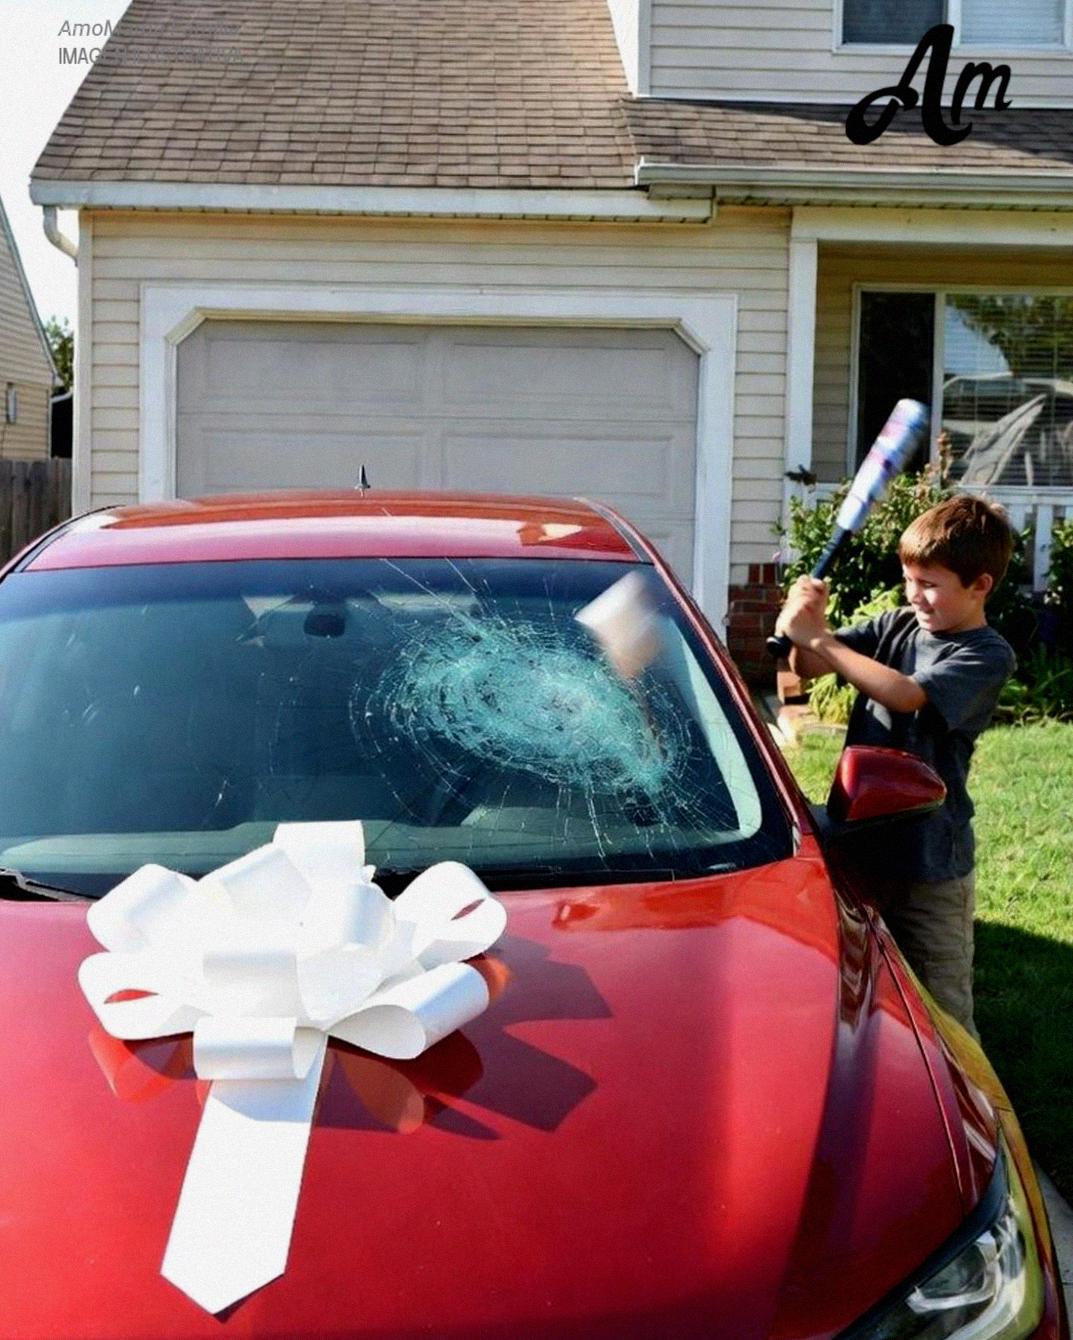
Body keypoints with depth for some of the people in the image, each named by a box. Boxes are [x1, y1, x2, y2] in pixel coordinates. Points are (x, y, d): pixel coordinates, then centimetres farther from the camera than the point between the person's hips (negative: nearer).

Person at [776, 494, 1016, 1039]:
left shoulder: (987, 656, -12)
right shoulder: (899, 625, 6)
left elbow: (904, 694, -27)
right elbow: (809, 667, 3)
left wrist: (816, 636, -25)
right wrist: (806, 627, -19)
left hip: (930, 862, -6)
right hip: (860, 841, 6)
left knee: (941, 1007, 1)